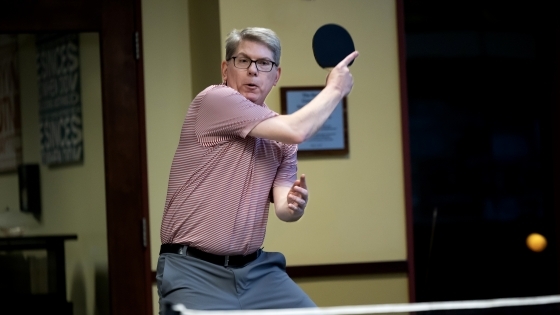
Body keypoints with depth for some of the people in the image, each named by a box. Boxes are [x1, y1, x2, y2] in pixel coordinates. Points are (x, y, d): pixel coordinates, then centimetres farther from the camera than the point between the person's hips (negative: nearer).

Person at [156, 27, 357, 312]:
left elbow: (283, 208, 4)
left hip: (255, 270, 7)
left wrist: (295, 206, -21)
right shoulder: (214, 99, -12)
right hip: (194, 270, -7)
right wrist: (334, 89, -4)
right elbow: (296, 131, -19)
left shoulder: (282, 141, 11)